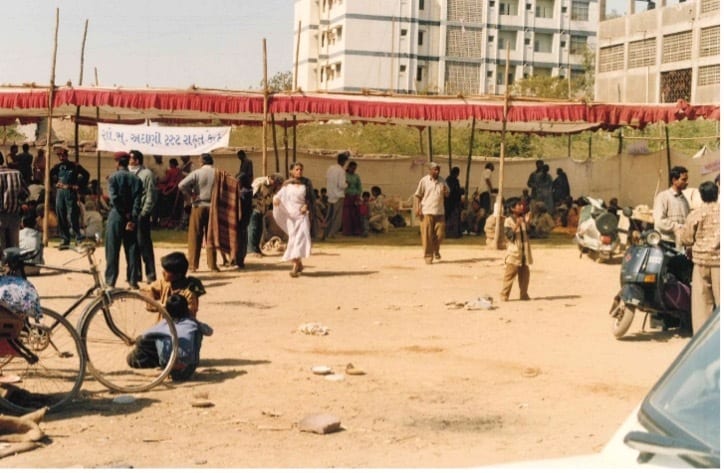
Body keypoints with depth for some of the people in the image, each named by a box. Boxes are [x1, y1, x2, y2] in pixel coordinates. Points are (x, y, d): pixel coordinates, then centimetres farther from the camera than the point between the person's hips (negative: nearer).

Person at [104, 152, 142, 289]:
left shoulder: (113, 178, -5)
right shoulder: (136, 179, 3)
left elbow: (114, 198, -15)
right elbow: (137, 201, -6)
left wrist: (125, 213, -7)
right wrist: (132, 219, -10)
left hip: (116, 216, -3)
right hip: (131, 218, 3)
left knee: (112, 249, 3)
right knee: (132, 249, 7)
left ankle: (110, 280, 4)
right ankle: (133, 280, 6)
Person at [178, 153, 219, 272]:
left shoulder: (197, 173, -6)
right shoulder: (217, 173, -1)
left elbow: (182, 185, -15)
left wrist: (191, 195, -4)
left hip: (198, 206, -2)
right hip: (212, 207, 2)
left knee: (195, 236, 5)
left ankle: (193, 264, 6)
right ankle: (212, 265, 9)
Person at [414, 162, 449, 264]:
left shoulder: (442, 181, 9)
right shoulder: (424, 181, -1)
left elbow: (447, 194, 14)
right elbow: (418, 195, 1)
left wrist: (445, 191, -10)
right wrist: (418, 208, -8)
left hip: (439, 211, 3)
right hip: (427, 212, -3)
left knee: (440, 234, 2)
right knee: (427, 235, -4)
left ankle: (436, 250, 29)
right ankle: (428, 256, 5)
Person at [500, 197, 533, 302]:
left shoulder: (524, 218, 10)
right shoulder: (508, 220, -7)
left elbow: (529, 232, 12)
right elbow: (508, 234, -13)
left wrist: (527, 222, -4)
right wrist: (516, 226, -24)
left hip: (524, 251, 6)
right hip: (513, 251, -6)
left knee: (525, 274, 9)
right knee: (510, 274, -6)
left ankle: (524, 294, 18)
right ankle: (504, 295, -1)